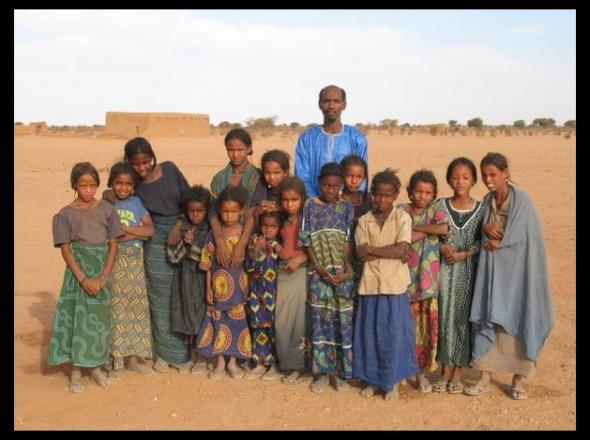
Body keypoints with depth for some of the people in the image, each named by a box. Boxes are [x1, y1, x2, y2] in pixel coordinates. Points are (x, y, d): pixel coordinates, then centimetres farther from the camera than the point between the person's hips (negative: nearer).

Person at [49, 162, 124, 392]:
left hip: (103, 270, 2)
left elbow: (113, 246, 0)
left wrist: (103, 277, -9)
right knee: (77, 316, 0)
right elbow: (65, 250, -5)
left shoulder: (107, 210, 2)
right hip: (78, 270, -2)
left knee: (100, 317, 8)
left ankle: (96, 366, 23)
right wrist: (83, 279, -14)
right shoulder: (65, 214, -2)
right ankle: (76, 370, 11)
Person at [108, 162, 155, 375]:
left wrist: (124, 229, -12)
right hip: (114, 260, -3)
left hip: (134, 261, 3)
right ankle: (114, 357, 8)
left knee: (136, 305, 6)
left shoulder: (136, 202, 8)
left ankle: (132, 358, 16)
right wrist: (136, 233, -14)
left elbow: (150, 229, -2)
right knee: (115, 307, -2)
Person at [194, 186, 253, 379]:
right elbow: (208, 264, 0)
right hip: (219, 287, 0)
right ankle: (220, 363, 22)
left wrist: (249, 287, -7)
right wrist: (208, 289, -1)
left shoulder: (246, 233, -4)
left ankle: (232, 362, 25)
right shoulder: (214, 234, -4)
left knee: (237, 323, 8)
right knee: (219, 324, 7)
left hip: (239, 287, 0)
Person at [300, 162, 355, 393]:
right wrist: (321, 270, -12)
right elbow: (307, 242, -2)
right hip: (319, 274, 0)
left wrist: (345, 271, -14)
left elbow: (347, 242, -1)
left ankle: (341, 370, 17)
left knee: (343, 320, 3)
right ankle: (322, 371, 16)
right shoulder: (311, 206, 2)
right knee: (320, 320, 4)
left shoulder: (347, 207, 4)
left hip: (342, 274, 0)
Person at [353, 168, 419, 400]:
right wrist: (391, 252, -12)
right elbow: (361, 253, -6)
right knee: (369, 333, 9)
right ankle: (372, 379, 25)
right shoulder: (364, 220, 5)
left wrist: (372, 249, -10)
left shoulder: (402, 217, -2)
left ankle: (392, 381, 21)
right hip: (370, 284, 2)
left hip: (395, 285, -2)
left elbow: (402, 249, -15)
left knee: (394, 334, 5)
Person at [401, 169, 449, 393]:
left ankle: (422, 370, 15)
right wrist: (429, 230, -15)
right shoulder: (402, 211, 2)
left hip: (429, 275, 0)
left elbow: (444, 228, -19)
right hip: (407, 273, 0)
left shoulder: (436, 207, 1)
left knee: (427, 322, 2)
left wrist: (416, 227, -11)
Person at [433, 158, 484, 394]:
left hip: (470, 270, 0)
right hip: (446, 269, 1)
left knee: (464, 317, 5)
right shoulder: (441, 206, 1)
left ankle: (458, 372, 17)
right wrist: (443, 248, -15)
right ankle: (446, 370, 16)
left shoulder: (481, 209, 0)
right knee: (445, 316, 4)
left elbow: (482, 241, -3)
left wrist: (463, 254, -16)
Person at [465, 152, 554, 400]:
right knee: (487, 319, 3)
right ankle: (485, 377, 12)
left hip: (515, 269, -4)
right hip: (491, 268, 5)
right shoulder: (486, 201, 6)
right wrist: (485, 228, -10)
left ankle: (519, 379, 16)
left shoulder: (521, 200, -12)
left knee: (517, 321, 2)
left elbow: (524, 238, -14)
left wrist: (496, 242, -7)